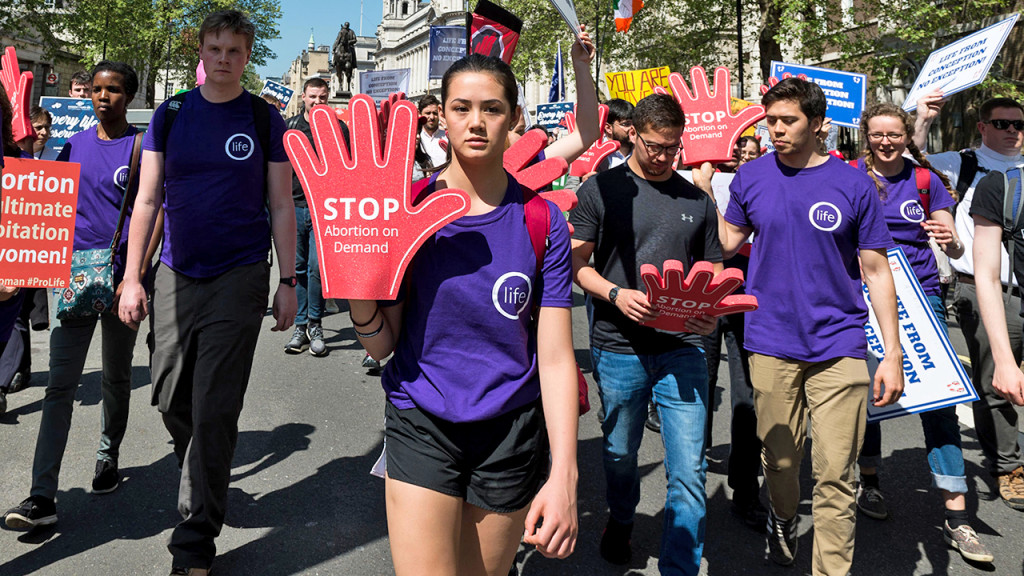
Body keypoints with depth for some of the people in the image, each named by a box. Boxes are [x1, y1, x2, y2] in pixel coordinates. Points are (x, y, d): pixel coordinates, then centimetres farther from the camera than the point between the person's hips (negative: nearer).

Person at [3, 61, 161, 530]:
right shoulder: (74, 145, 11)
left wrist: (134, 276, -17)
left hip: (121, 278, -3)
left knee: (116, 377, 14)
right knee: (60, 383, -4)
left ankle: (108, 456, 35)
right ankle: (42, 496, -5)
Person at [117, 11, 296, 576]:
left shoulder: (264, 119, 1)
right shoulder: (170, 114, 7)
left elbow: (281, 206, 2)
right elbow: (147, 199, 7)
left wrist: (287, 282, -3)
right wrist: (131, 278, 1)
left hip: (239, 277, -3)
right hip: (175, 275, 3)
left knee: (214, 411, -4)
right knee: (171, 401, 10)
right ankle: (206, 481, 38)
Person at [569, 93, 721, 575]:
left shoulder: (697, 200, 9)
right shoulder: (601, 189, 1)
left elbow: (713, 273, 12)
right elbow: (577, 263, -1)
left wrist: (711, 313, -8)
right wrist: (616, 294, -18)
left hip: (681, 351, 1)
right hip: (618, 349, -1)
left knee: (689, 470, -1)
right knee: (620, 454, 18)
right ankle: (620, 522, 47)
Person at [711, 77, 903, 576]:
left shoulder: (854, 184, -2)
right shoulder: (751, 177, 2)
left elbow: (876, 271, 1)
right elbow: (727, 241, 11)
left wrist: (893, 352, -2)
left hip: (838, 343, -1)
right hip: (771, 342, 1)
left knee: (835, 473, -1)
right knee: (779, 458, 14)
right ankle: (783, 520, 45)